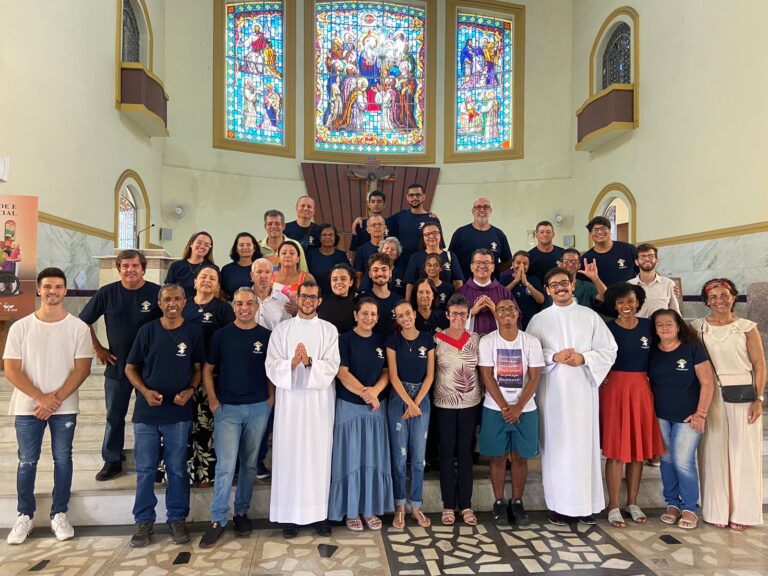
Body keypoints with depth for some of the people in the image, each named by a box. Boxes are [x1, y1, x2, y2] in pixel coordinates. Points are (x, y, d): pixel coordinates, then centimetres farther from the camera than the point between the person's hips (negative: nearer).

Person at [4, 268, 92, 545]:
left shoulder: (78, 328, -3)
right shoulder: (20, 327, -1)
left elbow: (82, 368, -6)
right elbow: (11, 369, -4)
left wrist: (56, 399, -14)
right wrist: (41, 398, -13)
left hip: (65, 407, 0)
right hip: (27, 407, 1)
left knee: (62, 460, 7)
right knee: (27, 462, 8)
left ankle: (59, 514, 20)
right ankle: (24, 516, 24)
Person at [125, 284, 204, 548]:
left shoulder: (194, 332, 0)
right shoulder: (147, 331, 1)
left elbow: (198, 368, 7)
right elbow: (130, 368, 6)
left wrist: (190, 390, -11)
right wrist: (145, 391, -10)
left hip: (179, 412, 0)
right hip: (146, 410, 1)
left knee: (177, 469, 9)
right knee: (144, 469, 9)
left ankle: (177, 519, 23)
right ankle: (144, 521, 24)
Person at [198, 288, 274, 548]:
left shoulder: (266, 336, 2)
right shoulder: (222, 335, 0)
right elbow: (208, 370, 4)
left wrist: (271, 399, -1)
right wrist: (213, 401, -4)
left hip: (258, 408, 2)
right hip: (227, 408, -1)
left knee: (249, 464, 11)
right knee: (226, 465, -4)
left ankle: (241, 512, 26)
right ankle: (218, 520, 7)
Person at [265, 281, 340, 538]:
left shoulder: (329, 330, 5)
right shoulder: (282, 329, 6)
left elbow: (332, 367, -5)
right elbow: (272, 366, -2)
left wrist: (309, 362, -21)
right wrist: (292, 362, -20)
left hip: (319, 401, 0)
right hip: (289, 400, 0)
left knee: (319, 454, 4)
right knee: (289, 455, 3)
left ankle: (319, 512, 15)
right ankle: (290, 514, 14)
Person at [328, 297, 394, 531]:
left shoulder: (381, 341, 7)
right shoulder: (345, 339, -5)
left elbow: (386, 372, 5)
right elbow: (342, 373, -12)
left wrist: (374, 391, -14)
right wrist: (364, 393, -23)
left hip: (377, 406, 4)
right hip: (349, 406, -4)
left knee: (374, 457, 8)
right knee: (351, 457, 3)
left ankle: (370, 509, 21)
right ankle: (351, 510, 17)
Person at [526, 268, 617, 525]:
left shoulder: (590, 316, 7)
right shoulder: (539, 319, 6)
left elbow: (609, 350, 4)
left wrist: (584, 358, -11)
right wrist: (554, 357, -15)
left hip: (583, 389, 1)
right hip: (552, 391, 0)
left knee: (584, 444, 2)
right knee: (556, 444, 2)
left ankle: (585, 504, 13)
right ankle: (558, 504, 11)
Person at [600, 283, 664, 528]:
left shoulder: (648, 326, 5)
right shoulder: (607, 329, -5)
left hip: (642, 389, 4)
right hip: (615, 388, -4)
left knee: (639, 448, 10)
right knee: (616, 449, 0)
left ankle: (632, 503, 25)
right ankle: (613, 506, 11)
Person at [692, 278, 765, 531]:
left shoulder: (747, 327, 0)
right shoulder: (697, 327, 3)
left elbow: (759, 366, -1)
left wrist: (758, 399, -7)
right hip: (710, 396, 1)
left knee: (742, 452, 4)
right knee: (714, 452, 5)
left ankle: (740, 512, 17)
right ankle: (717, 510, 17)